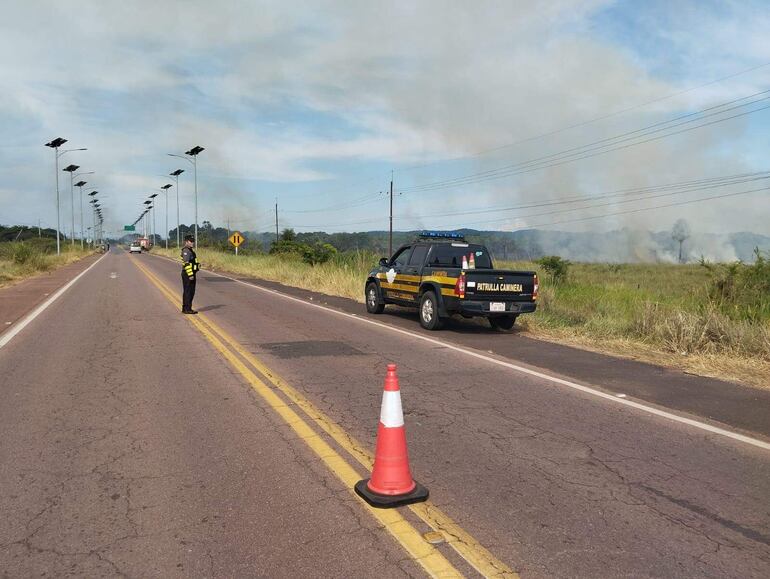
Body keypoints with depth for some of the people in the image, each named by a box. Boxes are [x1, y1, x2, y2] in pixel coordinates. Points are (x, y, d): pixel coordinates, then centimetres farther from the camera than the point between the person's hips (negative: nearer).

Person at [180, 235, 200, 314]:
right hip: (187, 274, -10)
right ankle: (187, 309, -2)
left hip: (191, 274, 10)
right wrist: (190, 274, -25)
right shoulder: (186, 251, -15)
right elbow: (186, 264, -22)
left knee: (191, 292, 14)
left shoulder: (190, 250, 17)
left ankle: (185, 308, 20)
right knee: (188, 291, -6)